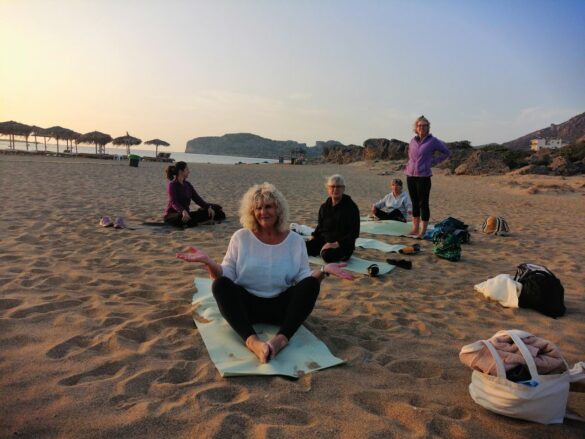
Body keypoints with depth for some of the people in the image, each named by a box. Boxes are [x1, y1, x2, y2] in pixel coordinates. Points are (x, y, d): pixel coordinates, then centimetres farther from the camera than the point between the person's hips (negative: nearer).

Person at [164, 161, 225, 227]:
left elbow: (197, 198, 7)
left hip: (186, 213, 5)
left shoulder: (187, 185, 10)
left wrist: (208, 207, -10)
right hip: (172, 214, -5)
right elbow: (174, 202, -27)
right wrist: (183, 211, -46)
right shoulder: (172, 185, -12)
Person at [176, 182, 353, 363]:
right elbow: (226, 275, 0)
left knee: (311, 283, -24)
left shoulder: (295, 240, 5)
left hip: (281, 306, 1)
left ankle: (282, 338, -40)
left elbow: (303, 279, 2)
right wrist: (208, 261, -18)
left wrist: (323, 271, -17)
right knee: (220, 284, -28)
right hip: (246, 304, 0)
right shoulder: (240, 237, 4)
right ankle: (252, 340, -45)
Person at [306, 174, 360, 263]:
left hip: (343, 243, -5)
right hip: (324, 239, 5)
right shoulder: (324, 207, 10)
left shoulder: (351, 207, -8)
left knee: (327, 255, -36)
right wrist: (313, 237, 2)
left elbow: (354, 233, -12)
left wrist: (337, 244, -23)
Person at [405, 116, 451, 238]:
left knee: (423, 203, -2)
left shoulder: (433, 141, -4)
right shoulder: (413, 141, 10)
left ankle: (423, 231, 5)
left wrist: (433, 161, -1)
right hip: (410, 175, 5)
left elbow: (447, 153, 5)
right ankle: (415, 229, 20)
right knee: (414, 202, 11)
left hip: (423, 176, -5)